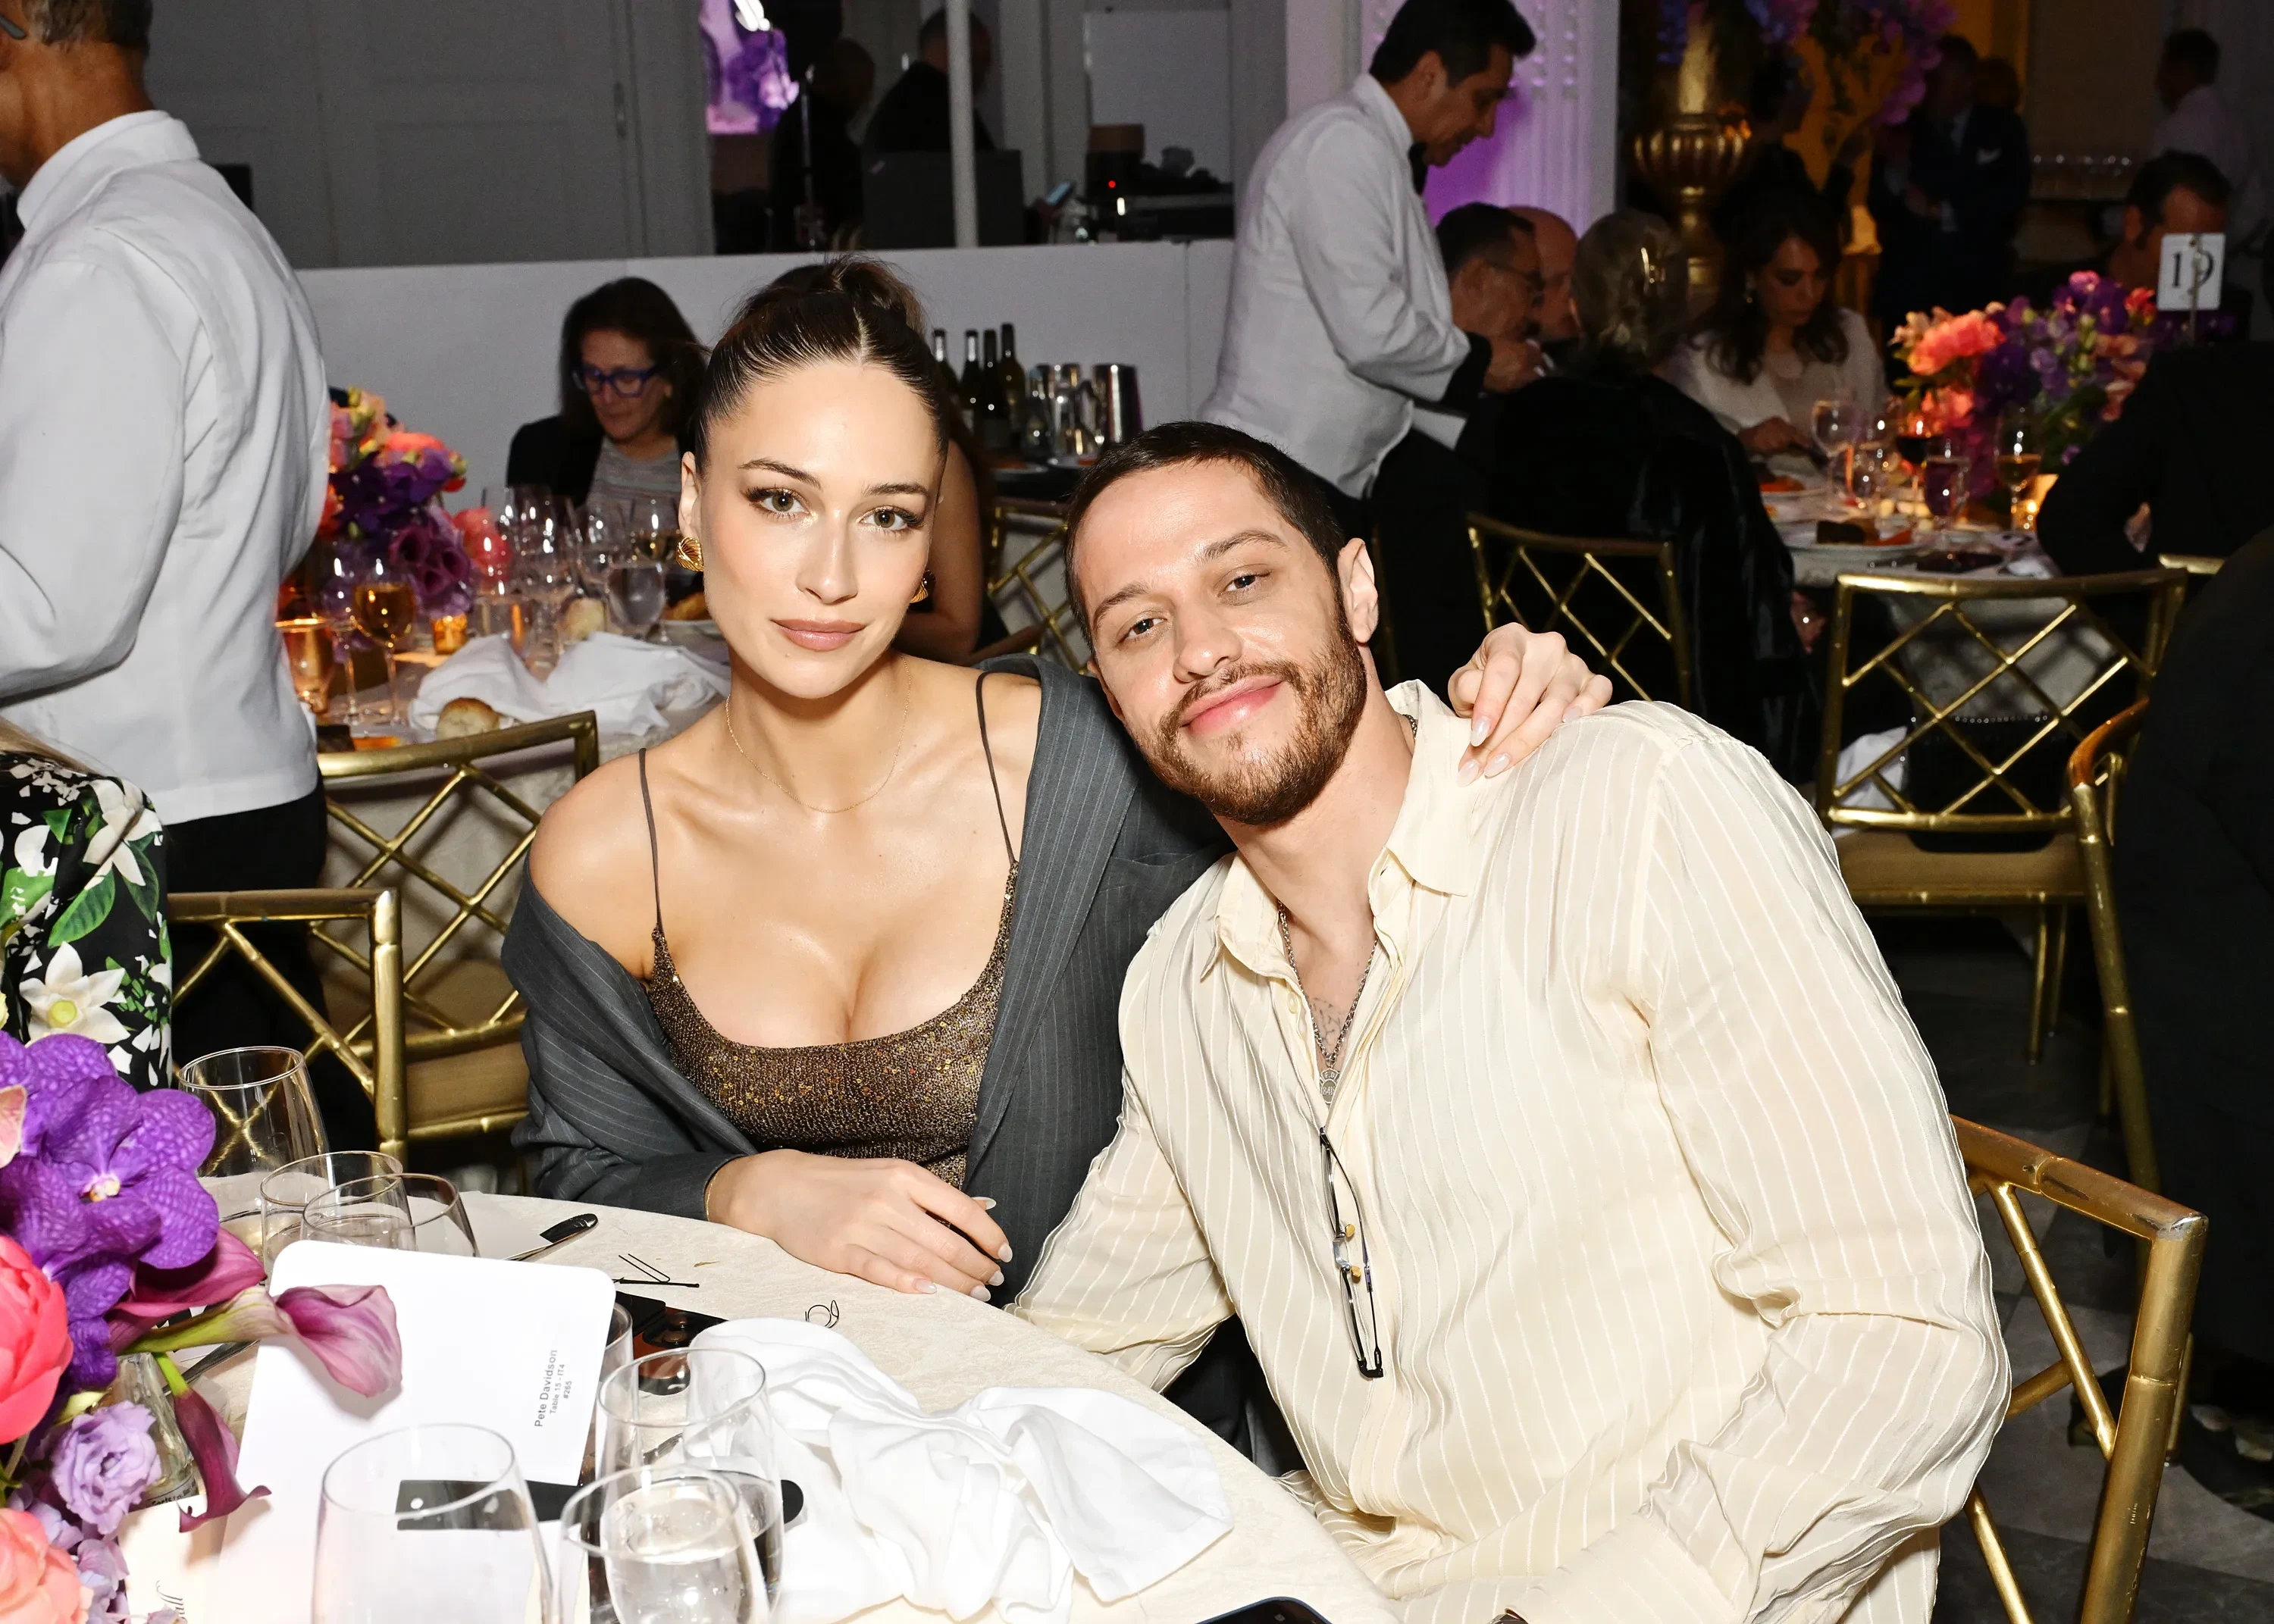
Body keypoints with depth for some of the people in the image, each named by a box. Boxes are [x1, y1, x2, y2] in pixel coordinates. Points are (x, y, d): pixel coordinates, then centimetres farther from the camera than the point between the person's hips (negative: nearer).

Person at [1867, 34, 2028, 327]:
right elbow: (1879, 211, 0)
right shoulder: (1901, 132, 5)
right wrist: (1895, 169, -18)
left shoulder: (2003, 129, 7)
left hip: (1978, 287, 0)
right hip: (1908, 288, 0)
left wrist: (1942, 212, -8)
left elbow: (2012, 196, -4)